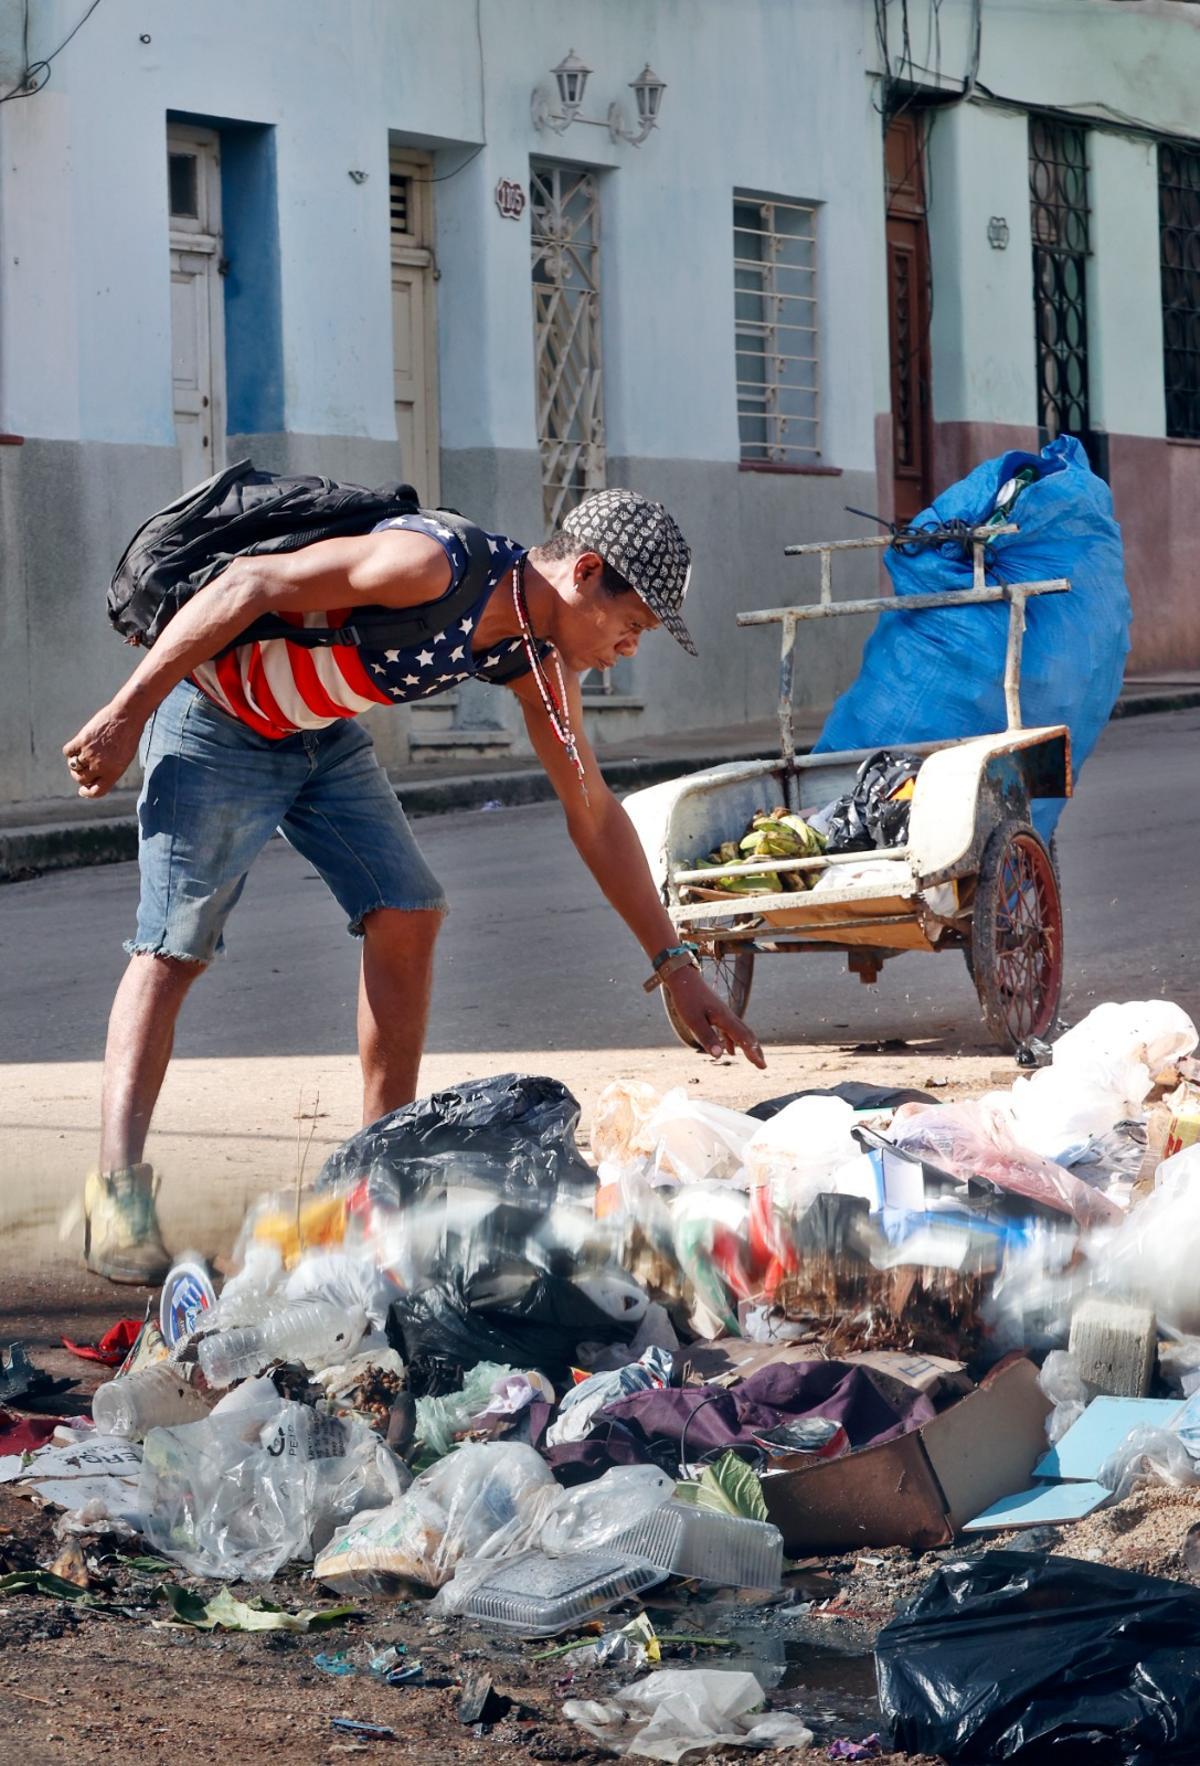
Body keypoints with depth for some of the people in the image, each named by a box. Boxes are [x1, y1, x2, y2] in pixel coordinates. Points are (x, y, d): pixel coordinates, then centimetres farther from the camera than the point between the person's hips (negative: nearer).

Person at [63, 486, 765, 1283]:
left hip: (324, 735, 8)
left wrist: (676, 965, 2)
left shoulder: (540, 661, -6)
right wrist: (126, 715, -26)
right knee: (174, 947, -13)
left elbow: (595, 814, 3)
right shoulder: (434, 564, -32)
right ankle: (118, 1189, -16)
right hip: (216, 724, -8)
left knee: (408, 917, -1)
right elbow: (248, 585, -29)